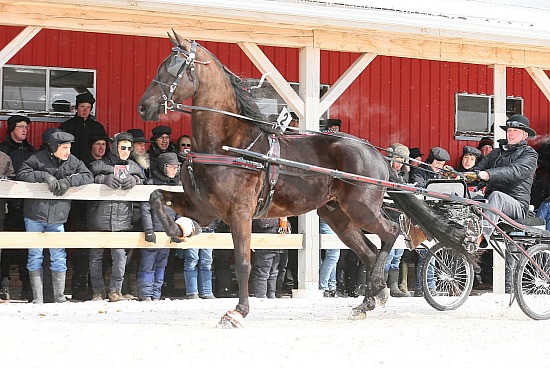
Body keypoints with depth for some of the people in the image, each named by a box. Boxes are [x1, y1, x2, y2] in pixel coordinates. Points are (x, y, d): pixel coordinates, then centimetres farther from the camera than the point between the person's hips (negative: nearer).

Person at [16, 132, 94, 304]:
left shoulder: (73, 161, 2)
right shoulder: (38, 159, -6)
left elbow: (89, 177, -2)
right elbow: (22, 174, -11)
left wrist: (68, 180, -16)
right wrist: (45, 176, -20)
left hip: (57, 217, 2)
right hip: (35, 214, -2)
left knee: (59, 257, 3)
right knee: (35, 256, 3)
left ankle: (60, 297, 12)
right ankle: (37, 299, 8)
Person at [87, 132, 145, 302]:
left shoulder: (133, 166, 11)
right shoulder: (99, 165, 0)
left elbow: (142, 178, 20)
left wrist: (134, 180, -2)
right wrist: (103, 179, -17)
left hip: (121, 219, 2)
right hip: (98, 218, -2)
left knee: (120, 255, -5)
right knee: (96, 255, 4)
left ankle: (115, 291, 4)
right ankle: (98, 291, 14)